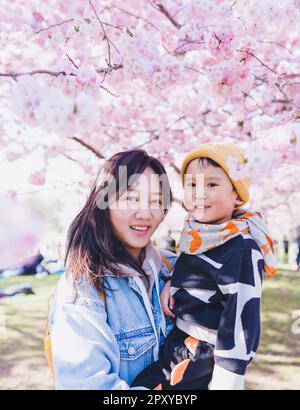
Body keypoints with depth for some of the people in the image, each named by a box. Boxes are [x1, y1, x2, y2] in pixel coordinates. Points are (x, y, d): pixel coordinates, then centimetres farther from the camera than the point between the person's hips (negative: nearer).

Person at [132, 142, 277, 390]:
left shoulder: (242, 250, -22)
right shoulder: (200, 236, 2)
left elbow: (242, 322, -23)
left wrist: (224, 382, -20)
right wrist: (171, 284, 1)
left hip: (202, 361, -7)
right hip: (180, 346, 8)